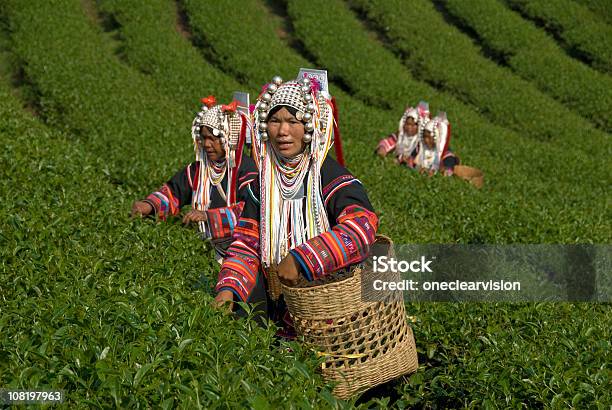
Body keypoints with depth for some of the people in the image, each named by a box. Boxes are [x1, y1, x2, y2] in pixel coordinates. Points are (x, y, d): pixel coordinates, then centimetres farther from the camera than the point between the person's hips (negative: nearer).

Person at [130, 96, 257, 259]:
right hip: (207, 244, 6)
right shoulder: (199, 169, 11)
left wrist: (208, 216, -28)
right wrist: (149, 205, -5)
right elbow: (173, 191, 16)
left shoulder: (247, 168, -11)